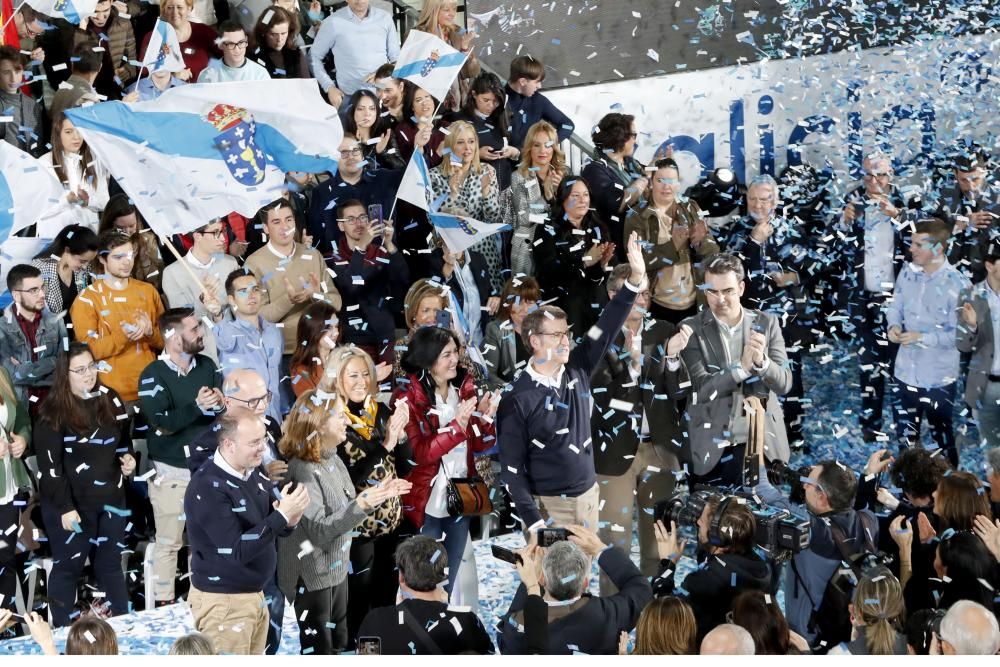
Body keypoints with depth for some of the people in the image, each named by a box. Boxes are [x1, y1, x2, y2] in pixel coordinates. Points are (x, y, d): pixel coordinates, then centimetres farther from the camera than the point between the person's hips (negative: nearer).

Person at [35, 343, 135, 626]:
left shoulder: (110, 400, 4)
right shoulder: (54, 412, -15)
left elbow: (124, 440, 20)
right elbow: (50, 464, -17)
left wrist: (128, 458, -1)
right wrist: (65, 507, -19)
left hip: (110, 499, 6)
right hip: (70, 503, -5)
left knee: (110, 562, 16)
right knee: (69, 566, 5)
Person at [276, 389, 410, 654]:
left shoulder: (333, 459, 3)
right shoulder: (303, 470, -23)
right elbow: (319, 530, -29)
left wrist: (377, 494, -1)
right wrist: (361, 505, -38)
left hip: (336, 567, 8)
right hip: (312, 575, -8)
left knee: (337, 643, 19)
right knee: (318, 650, 3)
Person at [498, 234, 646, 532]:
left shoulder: (577, 370, 3)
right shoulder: (517, 399, -13)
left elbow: (606, 329, -3)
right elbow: (512, 465, -12)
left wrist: (635, 280, -14)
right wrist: (533, 521, -17)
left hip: (590, 497, 6)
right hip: (549, 507, -6)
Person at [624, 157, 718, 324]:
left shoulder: (691, 210, 8)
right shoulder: (637, 218, -1)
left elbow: (713, 252, 3)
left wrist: (699, 241, -19)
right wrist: (673, 246, -24)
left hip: (694, 304, 3)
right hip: (656, 307, -3)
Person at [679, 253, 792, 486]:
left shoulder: (766, 324, 4)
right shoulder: (692, 329, -3)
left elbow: (784, 383, -2)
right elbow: (701, 388, -12)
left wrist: (761, 361, -22)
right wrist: (742, 367, -27)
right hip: (712, 446, -2)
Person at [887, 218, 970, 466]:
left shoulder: (958, 284, -20)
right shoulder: (908, 272, -2)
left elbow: (960, 334, -19)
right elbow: (896, 306, 8)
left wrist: (922, 337, -26)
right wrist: (893, 325, -14)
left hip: (939, 375, -6)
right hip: (907, 369, 6)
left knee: (942, 436, 9)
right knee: (906, 434, 22)